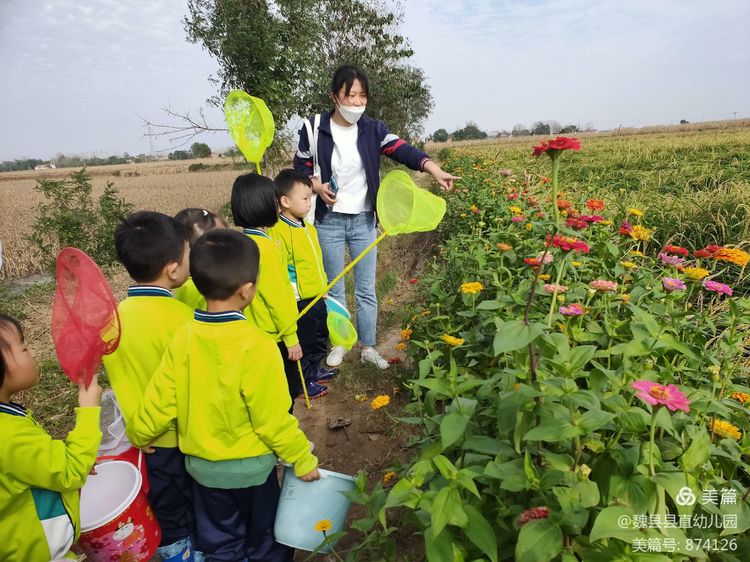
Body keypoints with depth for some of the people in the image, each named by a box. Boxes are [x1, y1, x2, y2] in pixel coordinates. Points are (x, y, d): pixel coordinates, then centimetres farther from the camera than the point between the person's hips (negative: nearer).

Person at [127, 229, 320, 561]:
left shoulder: (183, 337, -15)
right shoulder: (256, 347, -28)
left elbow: (160, 400, -7)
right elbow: (274, 419, -22)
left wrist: (138, 435, 14)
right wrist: (303, 459, -7)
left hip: (202, 465, 4)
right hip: (250, 467, -4)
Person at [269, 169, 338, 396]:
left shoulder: (308, 227, 7)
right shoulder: (278, 232, -22)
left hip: (317, 298, 9)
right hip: (299, 303, -9)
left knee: (321, 338, 24)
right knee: (303, 343, 8)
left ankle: (315, 370, 44)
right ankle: (303, 381, 27)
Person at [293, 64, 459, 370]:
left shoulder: (373, 129, -3)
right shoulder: (314, 129, -4)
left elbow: (403, 150, -17)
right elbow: (300, 167, 6)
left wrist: (435, 169, -35)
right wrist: (317, 186, -16)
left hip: (364, 221, 1)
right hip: (329, 221, -1)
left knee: (366, 289, 7)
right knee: (334, 288, 11)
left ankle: (368, 348, 23)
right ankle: (338, 344, 29)